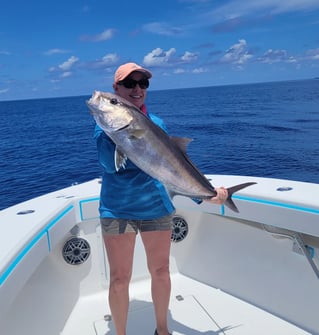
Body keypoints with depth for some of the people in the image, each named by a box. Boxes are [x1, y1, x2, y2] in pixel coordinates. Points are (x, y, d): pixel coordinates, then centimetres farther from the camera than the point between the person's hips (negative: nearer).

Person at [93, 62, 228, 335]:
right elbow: (110, 163, -18)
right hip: (118, 209, -2)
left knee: (160, 270, 14)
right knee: (119, 278, 5)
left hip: (157, 206, 3)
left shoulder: (157, 123, 5)